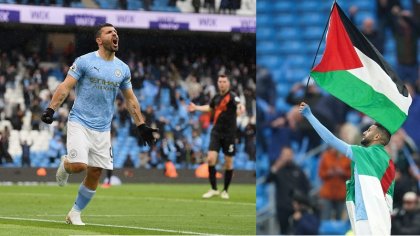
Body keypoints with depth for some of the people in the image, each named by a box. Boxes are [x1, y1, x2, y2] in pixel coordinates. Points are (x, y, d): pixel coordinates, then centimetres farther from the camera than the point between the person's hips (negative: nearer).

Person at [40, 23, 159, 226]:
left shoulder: (122, 68, 10)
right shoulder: (84, 61, -4)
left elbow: (130, 99, 17)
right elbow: (65, 87, -7)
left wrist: (141, 126, 13)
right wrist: (51, 109, -19)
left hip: (102, 129, 5)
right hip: (80, 123, -5)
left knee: (95, 173, 2)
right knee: (79, 165, -19)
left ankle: (75, 213, 17)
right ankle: (65, 164, 18)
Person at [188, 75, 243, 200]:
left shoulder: (232, 96, -12)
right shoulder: (216, 97, 6)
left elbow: (239, 105, -35)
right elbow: (210, 108, 29)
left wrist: (240, 108, -57)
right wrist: (196, 107, 31)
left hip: (229, 134, -4)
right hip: (216, 133, 4)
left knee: (228, 163, 4)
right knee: (211, 158, -10)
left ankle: (225, 191, 21)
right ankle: (214, 189, 2)